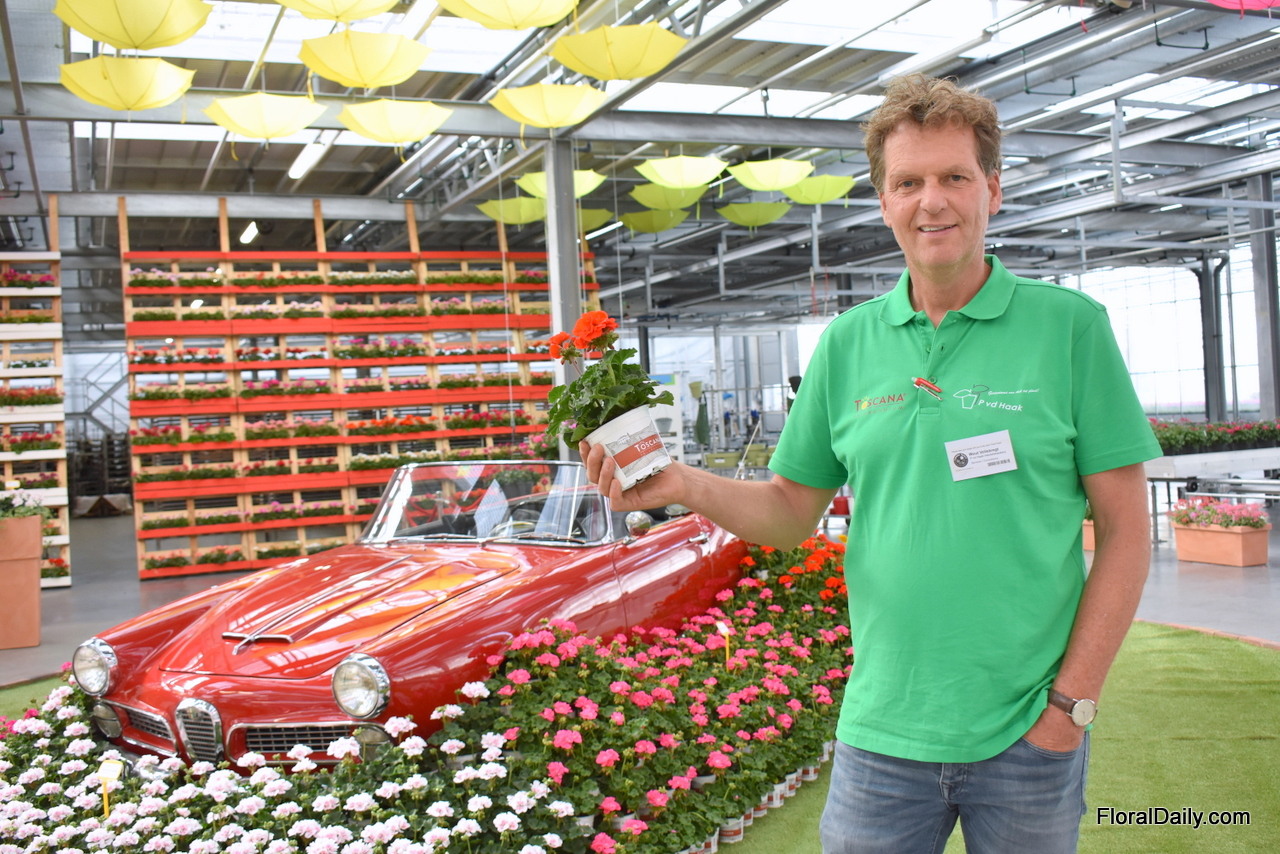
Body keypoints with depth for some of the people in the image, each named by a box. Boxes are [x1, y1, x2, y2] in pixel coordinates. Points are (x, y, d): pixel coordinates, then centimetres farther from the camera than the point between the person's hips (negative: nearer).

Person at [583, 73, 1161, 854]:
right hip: (883, 731, 2)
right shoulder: (848, 343, 3)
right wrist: (684, 485, -11)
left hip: (1029, 737, -2)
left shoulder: (1071, 326, -5)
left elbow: (1125, 530, -4)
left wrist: (1072, 700, -9)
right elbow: (792, 510, 7)